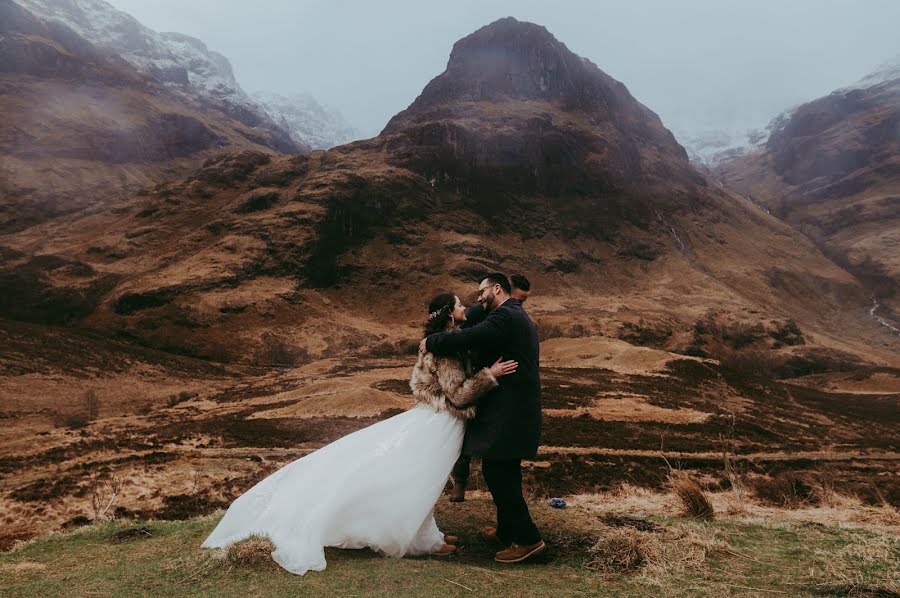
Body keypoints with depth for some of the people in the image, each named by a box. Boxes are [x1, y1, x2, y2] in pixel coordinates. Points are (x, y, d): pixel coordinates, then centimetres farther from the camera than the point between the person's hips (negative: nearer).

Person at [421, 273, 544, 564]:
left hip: (508, 412, -10)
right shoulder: (518, 317, 19)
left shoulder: (505, 316, -15)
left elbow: (467, 338, -25)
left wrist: (430, 342, -11)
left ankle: (527, 539, 4)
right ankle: (508, 530, 32)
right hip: (516, 409, 10)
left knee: (497, 472, -5)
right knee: (505, 472, 19)